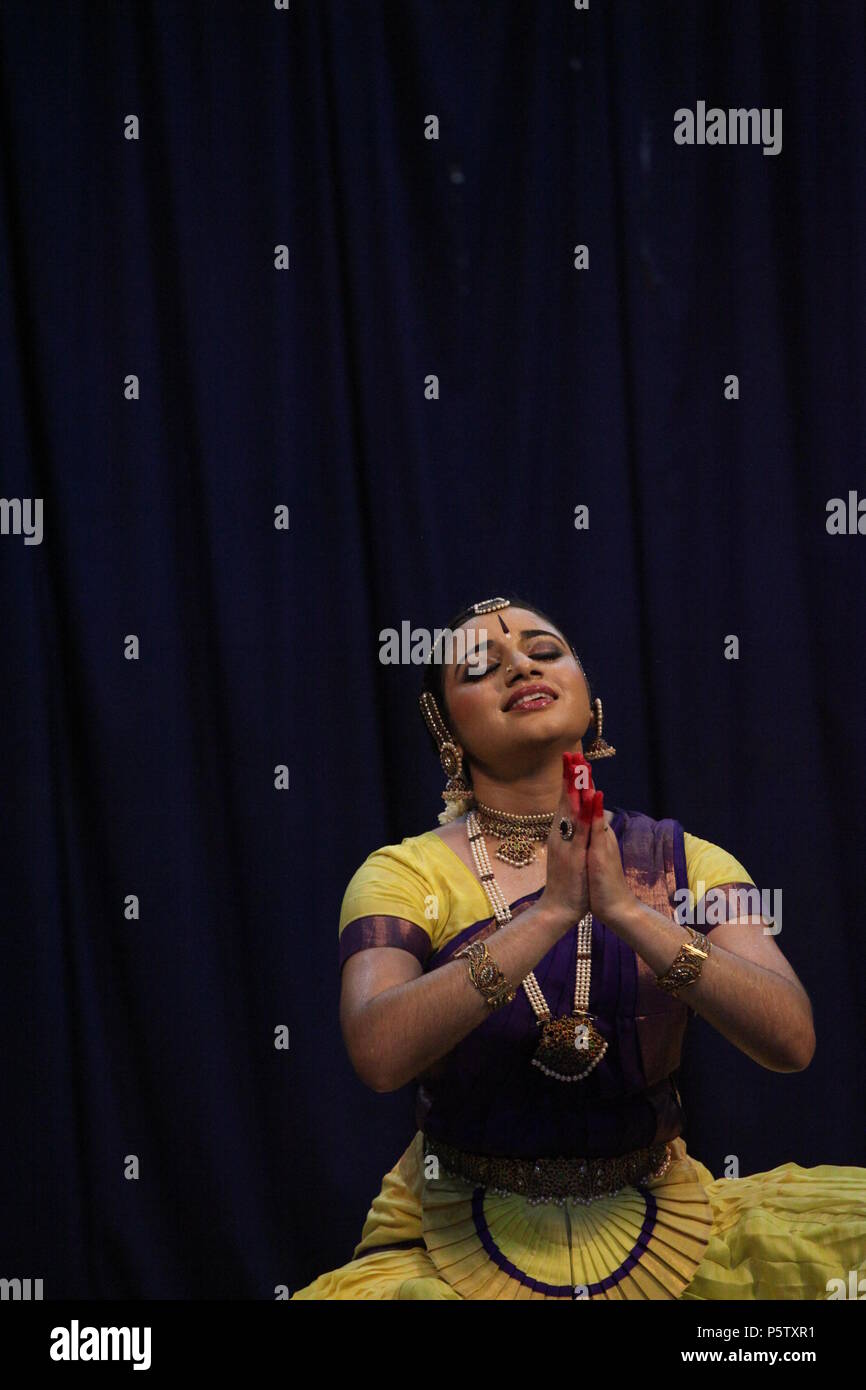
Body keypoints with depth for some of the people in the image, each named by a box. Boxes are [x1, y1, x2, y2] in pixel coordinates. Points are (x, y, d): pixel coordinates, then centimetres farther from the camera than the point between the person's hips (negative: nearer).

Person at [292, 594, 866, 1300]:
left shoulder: (686, 864, 1)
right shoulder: (405, 874, -4)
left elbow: (791, 1039, -14)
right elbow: (380, 1054, -23)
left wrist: (626, 909, -23)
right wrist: (550, 913, -26)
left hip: (659, 1226, 1)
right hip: (460, 1249, -1)